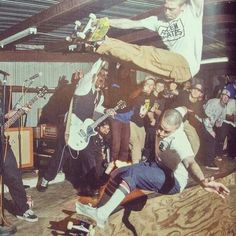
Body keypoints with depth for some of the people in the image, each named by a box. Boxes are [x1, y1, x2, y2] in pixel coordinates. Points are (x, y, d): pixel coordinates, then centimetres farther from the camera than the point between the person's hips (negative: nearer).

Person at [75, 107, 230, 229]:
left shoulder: (178, 140, -33)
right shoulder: (169, 119, -12)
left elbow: (190, 163, -51)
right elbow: (183, 109, 9)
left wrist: (203, 181, -69)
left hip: (173, 180, -9)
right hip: (159, 166, 9)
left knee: (132, 173, -32)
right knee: (116, 175, -2)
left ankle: (102, 214, -28)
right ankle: (100, 212, -1)